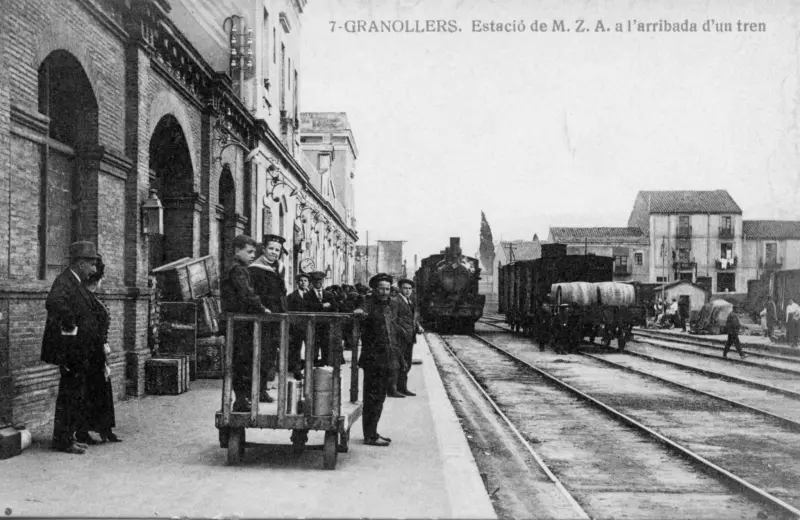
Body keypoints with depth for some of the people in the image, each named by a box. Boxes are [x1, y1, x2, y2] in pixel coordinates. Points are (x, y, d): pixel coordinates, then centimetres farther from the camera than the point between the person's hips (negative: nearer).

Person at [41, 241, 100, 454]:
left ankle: (67, 437, 25)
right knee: (70, 395, -3)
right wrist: (70, 326, -28)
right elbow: (54, 302, -39)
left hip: (79, 351, 10)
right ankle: (63, 441, 6)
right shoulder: (64, 281, -17)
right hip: (70, 348, -10)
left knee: (75, 395, 16)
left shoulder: (77, 284, 14)